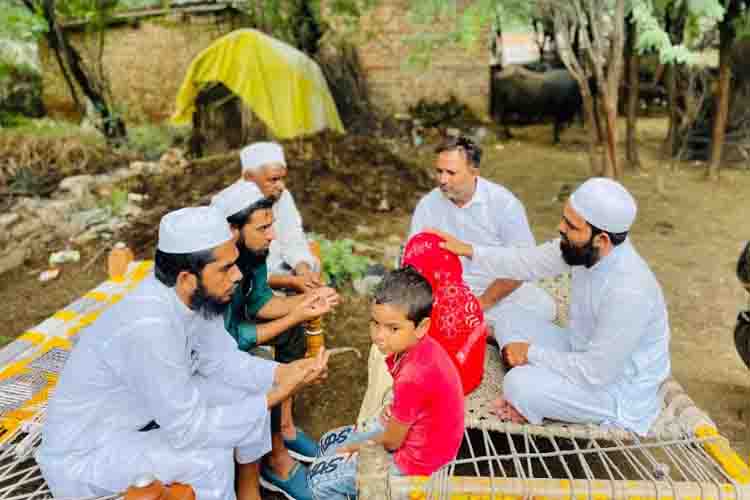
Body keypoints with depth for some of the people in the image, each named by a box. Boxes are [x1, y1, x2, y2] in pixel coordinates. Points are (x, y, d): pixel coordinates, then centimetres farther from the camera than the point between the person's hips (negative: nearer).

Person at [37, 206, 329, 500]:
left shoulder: (194, 296, -14)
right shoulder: (149, 326, -38)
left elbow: (220, 360, 0)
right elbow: (188, 430, -31)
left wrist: (282, 373, -15)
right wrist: (276, 396, -28)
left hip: (143, 415, 8)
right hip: (83, 455, -8)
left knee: (247, 389, 2)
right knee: (211, 457, -27)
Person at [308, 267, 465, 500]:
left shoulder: (413, 378, -36)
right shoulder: (421, 346, -11)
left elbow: (391, 441, -19)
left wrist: (355, 447, -2)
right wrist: (391, 416, -10)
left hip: (415, 463, -9)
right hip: (411, 433, 9)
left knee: (320, 477, 0)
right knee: (329, 442, 17)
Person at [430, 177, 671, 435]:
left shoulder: (628, 292, -36)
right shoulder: (584, 248, -13)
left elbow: (596, 373, -30)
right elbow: (531, 262, 1)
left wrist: (532, 353, -19)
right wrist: (468, 250, -4)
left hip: (620, 392, -8)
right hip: (586, 353, 8)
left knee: (519, 385, -24)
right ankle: (536, 399, 2)